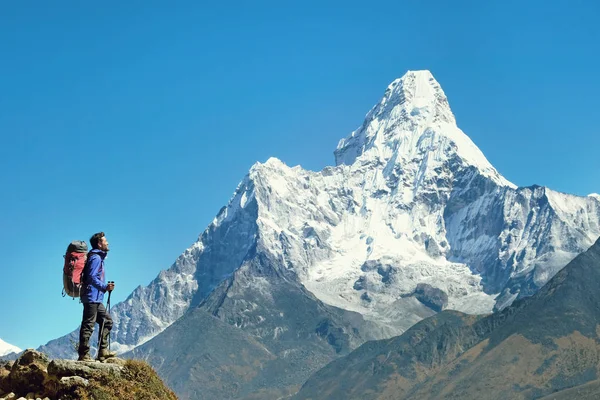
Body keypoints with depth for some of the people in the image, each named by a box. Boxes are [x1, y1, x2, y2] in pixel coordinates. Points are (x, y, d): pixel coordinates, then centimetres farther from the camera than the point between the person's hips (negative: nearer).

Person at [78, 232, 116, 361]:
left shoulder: (98, 257, 20)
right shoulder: (96, 258, -11)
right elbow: (91, 277, -19)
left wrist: (106, 286, 13)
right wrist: (105, 287, -17)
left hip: (96, 299, 11)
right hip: (92, 297, -11)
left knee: (107, 321, 14)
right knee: (88, 325, -9)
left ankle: (103, 352, 14)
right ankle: (84, 355, -8)